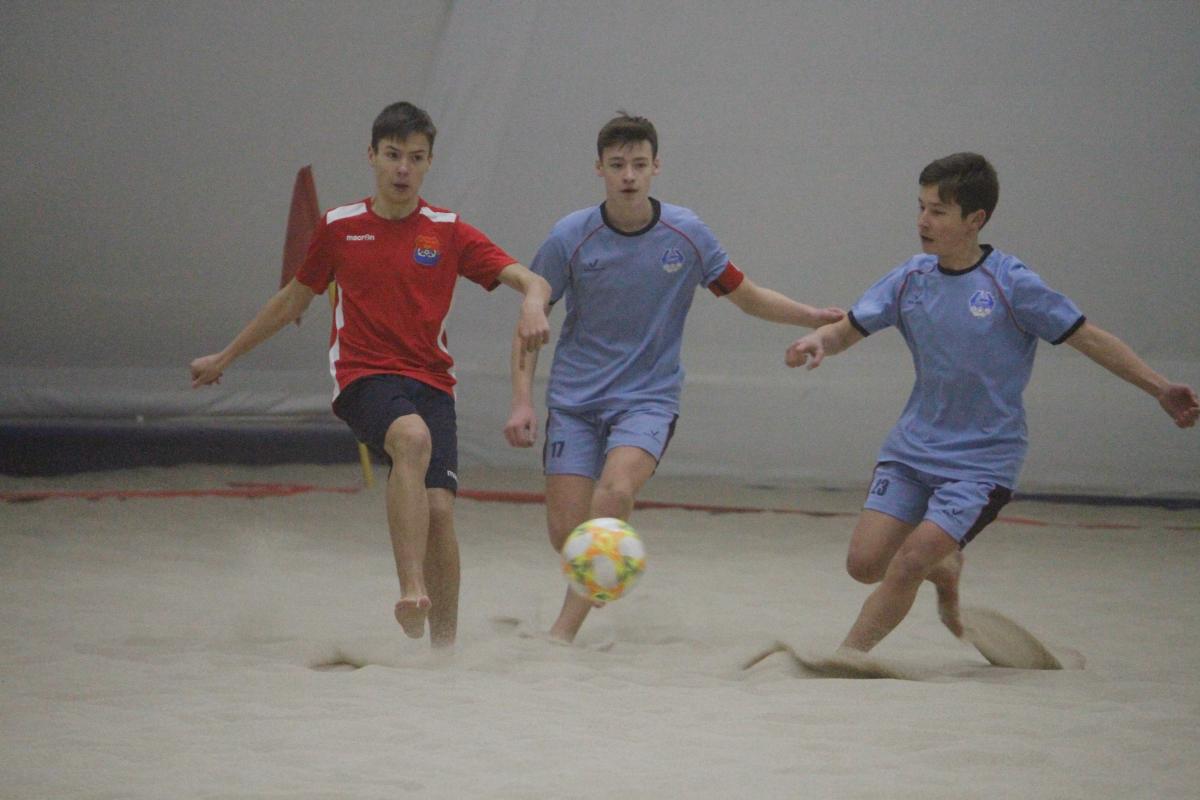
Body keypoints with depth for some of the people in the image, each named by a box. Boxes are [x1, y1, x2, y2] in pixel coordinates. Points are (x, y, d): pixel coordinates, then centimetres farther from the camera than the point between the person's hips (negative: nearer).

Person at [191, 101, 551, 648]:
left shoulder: (448, 232, 5)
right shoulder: (339, 228, 8)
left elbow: (530, 280, -3)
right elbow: (295, 298, 22)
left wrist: (533, 302, -28)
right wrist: (225, 357, 28)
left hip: (430, 382, 2)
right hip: (363, 378, -2)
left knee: (439, 507, -14)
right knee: (412, 438, -36)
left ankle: (444, 643, 3)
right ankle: (410, 592, -45)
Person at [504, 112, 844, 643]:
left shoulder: (686, 234, -4)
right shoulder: (571, 237, -6)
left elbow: (747, 296, 10)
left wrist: (814, 317, -4)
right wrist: (522, 400, -8)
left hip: (650, 396, -1)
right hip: (574, 399, 1)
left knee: (616, 489, -29)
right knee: (565, 531, -8)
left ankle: (563, 631, -29)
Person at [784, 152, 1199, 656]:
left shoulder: (1011, 284, -12)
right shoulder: (911, 278, 1)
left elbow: (1088, 338, -8)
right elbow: (850, 329, 9)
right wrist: (819, 341, -16)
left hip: (983, 458, -5)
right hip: (912, 447, 5)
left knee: (908, 563, -18)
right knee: (865, 562, -5)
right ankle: (946, 568, 27)